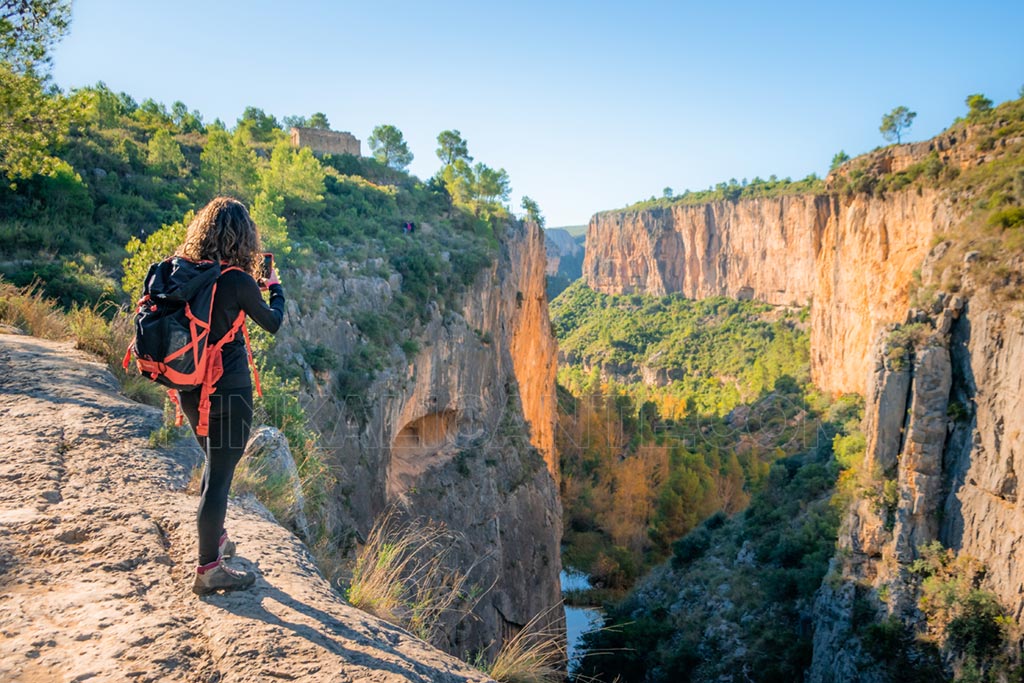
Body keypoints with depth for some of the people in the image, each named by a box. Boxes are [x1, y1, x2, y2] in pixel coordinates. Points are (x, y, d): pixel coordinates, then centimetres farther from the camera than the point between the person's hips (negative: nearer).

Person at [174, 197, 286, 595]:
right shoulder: (237, 281, -17)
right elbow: (273, 323, -3)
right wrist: (275, 287, 15)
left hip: (190, 388, 7)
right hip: (228, 390, -7)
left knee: (215, 463, 25)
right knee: (220, 473, 2)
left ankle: (214, 537, 41)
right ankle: (208, 570, 11)